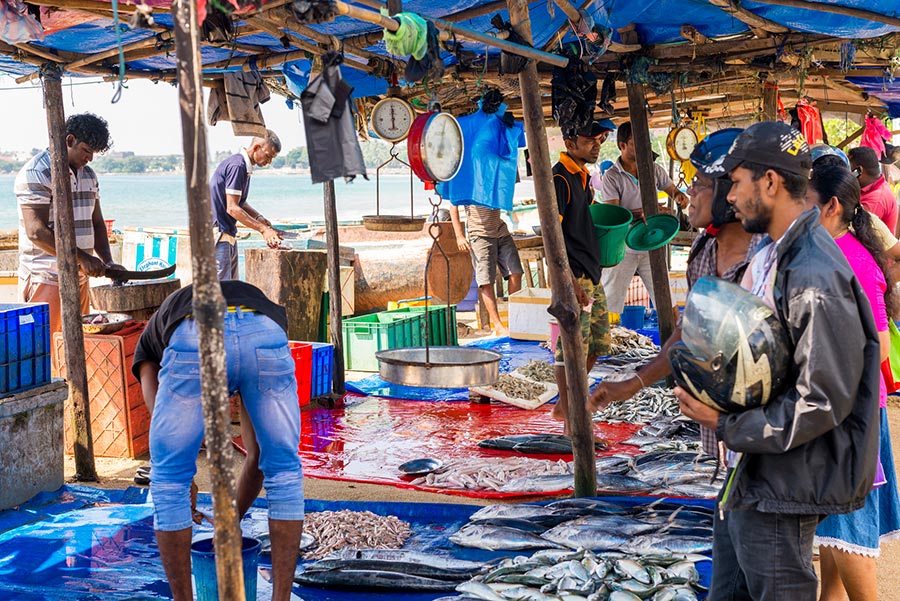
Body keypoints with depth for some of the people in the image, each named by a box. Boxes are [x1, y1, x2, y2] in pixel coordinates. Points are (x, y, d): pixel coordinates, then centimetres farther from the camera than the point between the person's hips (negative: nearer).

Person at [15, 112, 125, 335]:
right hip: (45, 280, -8)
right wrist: (81, 258, -22)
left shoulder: (89, 175, 15)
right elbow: (36, 232, -19)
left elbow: (96, 223, 18)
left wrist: (108, 262, 2)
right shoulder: (36, 174, -11)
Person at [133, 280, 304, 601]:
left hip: (193, 342, -2)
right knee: (285, 472, 24)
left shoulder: (150, 342, 44)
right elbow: (260, 452, 46)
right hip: (266, 337, 2)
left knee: (169, 480, 20)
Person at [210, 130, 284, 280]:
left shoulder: (245, 167, 14)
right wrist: (263, 229, -18)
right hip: (217, 232, -10)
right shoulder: (236, 166, -16)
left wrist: (258, 217, 4)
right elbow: (232, 208, -20)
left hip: (228, 233, 10)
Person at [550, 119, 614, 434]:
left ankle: (563, 405, 29)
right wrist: (569, 280, -25)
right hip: (573, 276, -10)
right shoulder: (560, 178, -14)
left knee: (596, 343, 16)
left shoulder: (583, 176, 14)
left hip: (592, 273, 10)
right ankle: (571, 423, 3)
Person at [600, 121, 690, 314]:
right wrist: (640, 213, -31)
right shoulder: (612, 176, -8)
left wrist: (679, 196, -10)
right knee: (612, 304, 3)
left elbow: (672, 189, 16)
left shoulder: (654, 170, 4)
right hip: (623, 249, -3)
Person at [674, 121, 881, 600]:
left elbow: (822, 403, -23)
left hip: (780, 491, -10)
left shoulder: (815, 277, -23)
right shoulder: (770, 254, 9)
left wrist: (726, 425, -18)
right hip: (744, 476, 10)